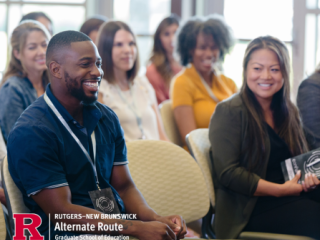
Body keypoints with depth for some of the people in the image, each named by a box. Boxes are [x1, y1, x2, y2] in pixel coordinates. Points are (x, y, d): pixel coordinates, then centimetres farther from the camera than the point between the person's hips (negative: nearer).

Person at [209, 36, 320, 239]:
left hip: (291, 193, 7)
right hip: (250, 208, -7)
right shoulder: (229, 112, -3)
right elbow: (228, 174, -10)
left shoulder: (290, 113, 18)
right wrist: (281, 190, -15)